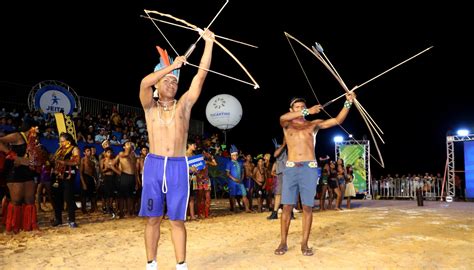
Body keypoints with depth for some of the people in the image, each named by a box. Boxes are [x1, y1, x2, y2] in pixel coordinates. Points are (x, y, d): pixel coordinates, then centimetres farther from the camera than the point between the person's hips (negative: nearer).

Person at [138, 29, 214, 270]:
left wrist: (209, 43, -1)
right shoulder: (150, 106, 6)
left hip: (178, 167, 0)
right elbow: (144, 83, -14)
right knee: (153, 218, 8)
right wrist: (172, 66, -15)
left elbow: (201, 75, 2)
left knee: (177, 220, 5)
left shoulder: (184, 104, 8)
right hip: (154, 165, 0)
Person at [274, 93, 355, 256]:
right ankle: (283, 243, 8)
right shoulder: (287, 124, 10)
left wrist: (348, 103, -6)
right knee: (287, 206, -1)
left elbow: (338, 120, 7)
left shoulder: (314, 124, 13)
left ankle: (304, 243, 8)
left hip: (309, 168, 1)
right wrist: (308, 112, -23)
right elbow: (283, 118, -15)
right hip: (291, 168, 0)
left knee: (307, 207, 0)